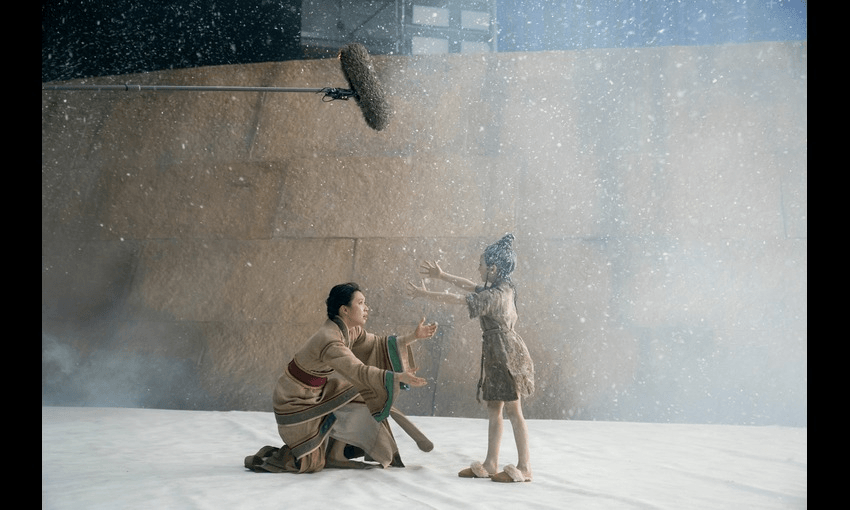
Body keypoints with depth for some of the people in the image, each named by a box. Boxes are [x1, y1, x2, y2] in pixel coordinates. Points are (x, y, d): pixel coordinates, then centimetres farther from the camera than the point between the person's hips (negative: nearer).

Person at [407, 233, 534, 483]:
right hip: (496, 353, 10)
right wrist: (442, 275, 27)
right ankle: (490, 463, 16)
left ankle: (524, 467, 0)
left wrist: (426, 294, -8)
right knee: (493, 409, 12)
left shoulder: (496, 295, -19)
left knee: (513, 411, -5)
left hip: (506, 353, -10)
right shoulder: (503, 289, 9)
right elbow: (471, 286, 23)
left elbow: (458, 299, -17)